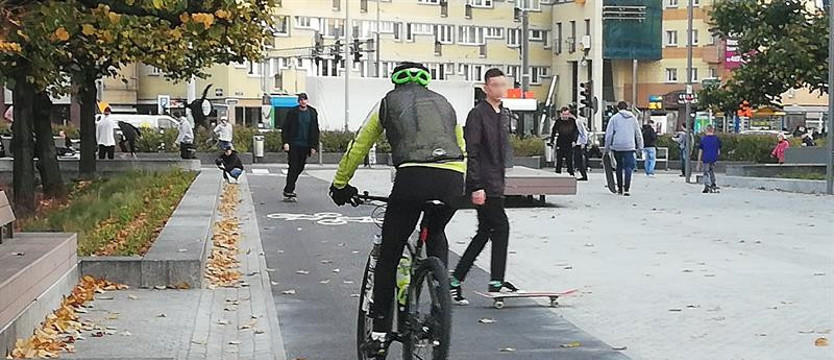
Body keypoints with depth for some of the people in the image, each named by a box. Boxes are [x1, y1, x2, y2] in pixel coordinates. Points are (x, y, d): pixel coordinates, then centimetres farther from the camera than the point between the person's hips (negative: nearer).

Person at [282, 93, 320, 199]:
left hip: (305, 146, 3)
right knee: (293, 167, -8)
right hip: (293, 145, -3)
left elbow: (315, 131, 10)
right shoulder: (292, 113, -1)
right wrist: (285, 142, -12)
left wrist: (314, 146, 4)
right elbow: (285, 128, 0)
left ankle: (289, 188, 23)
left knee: (300, 168, 8)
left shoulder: (312, 113, 7)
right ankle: (289, 190, -4)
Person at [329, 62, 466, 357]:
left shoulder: (389, 102, 22)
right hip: (452, 180, 3)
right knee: (436, 235, 33)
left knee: (388, 256, 9)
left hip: (413, 177, -3)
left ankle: (380, 336, 8)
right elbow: (463, 151, 35)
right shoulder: (444, 103, 31)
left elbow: (358, 147, 25)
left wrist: (340, 184, 37)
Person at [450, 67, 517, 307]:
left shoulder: (504, 114, 16)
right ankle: (496, 282, -2)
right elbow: (471, 153, -15)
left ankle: (456, 280, 14)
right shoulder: (478, 114, -10)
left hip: (496, 183, 9)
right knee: (501, 226, -10)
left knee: (484, 232, 9)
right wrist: (477, 186, -21)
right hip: (484, 183, -9)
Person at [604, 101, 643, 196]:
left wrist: (607, 147, 8)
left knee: (619, 167, 14)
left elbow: (609, 134, 1)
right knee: (628, 167, -4)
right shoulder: (633, 118, 11)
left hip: (617, 147, 0)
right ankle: (626, 189, -16)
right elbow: (638, 134, 13)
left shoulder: (614, 118, 4)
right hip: (629, 146, 0)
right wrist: (640, 147, 19)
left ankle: (620, 188, 19)